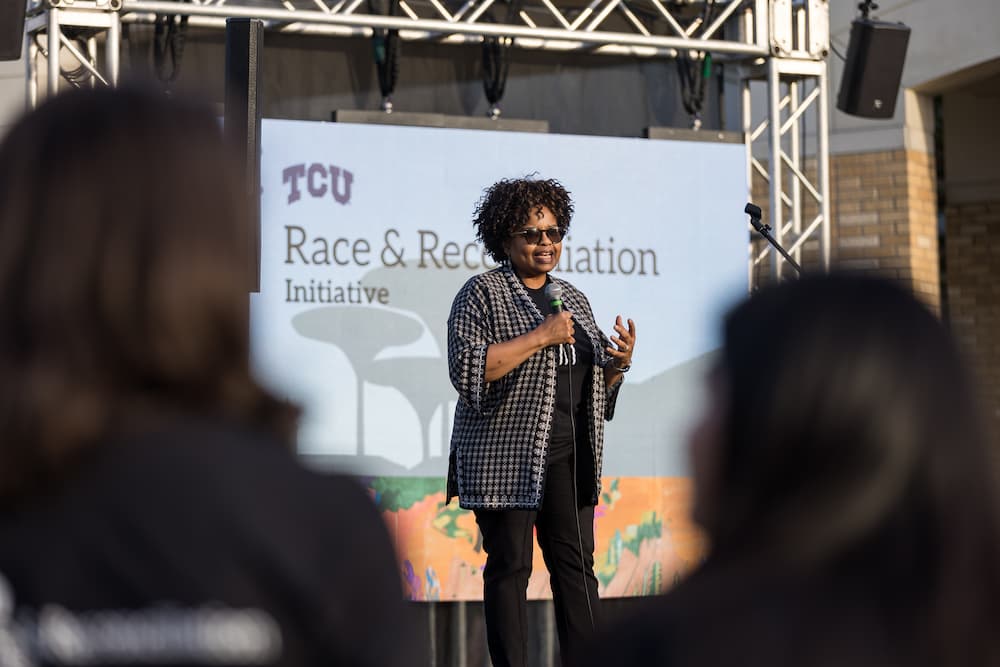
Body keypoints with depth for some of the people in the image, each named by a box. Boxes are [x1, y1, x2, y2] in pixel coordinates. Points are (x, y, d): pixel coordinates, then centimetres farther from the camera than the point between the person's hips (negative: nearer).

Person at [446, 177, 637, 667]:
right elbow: (467, 369, -16)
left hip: (570, 457, 6)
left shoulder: (573, 298, 17)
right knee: (510, 566, -2)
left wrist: (619, 362, 1)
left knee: (576, 563, 3)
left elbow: (594, 380, 23)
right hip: (507, 456, -5)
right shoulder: (483, 293, -2)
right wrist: (539, 338, -17)